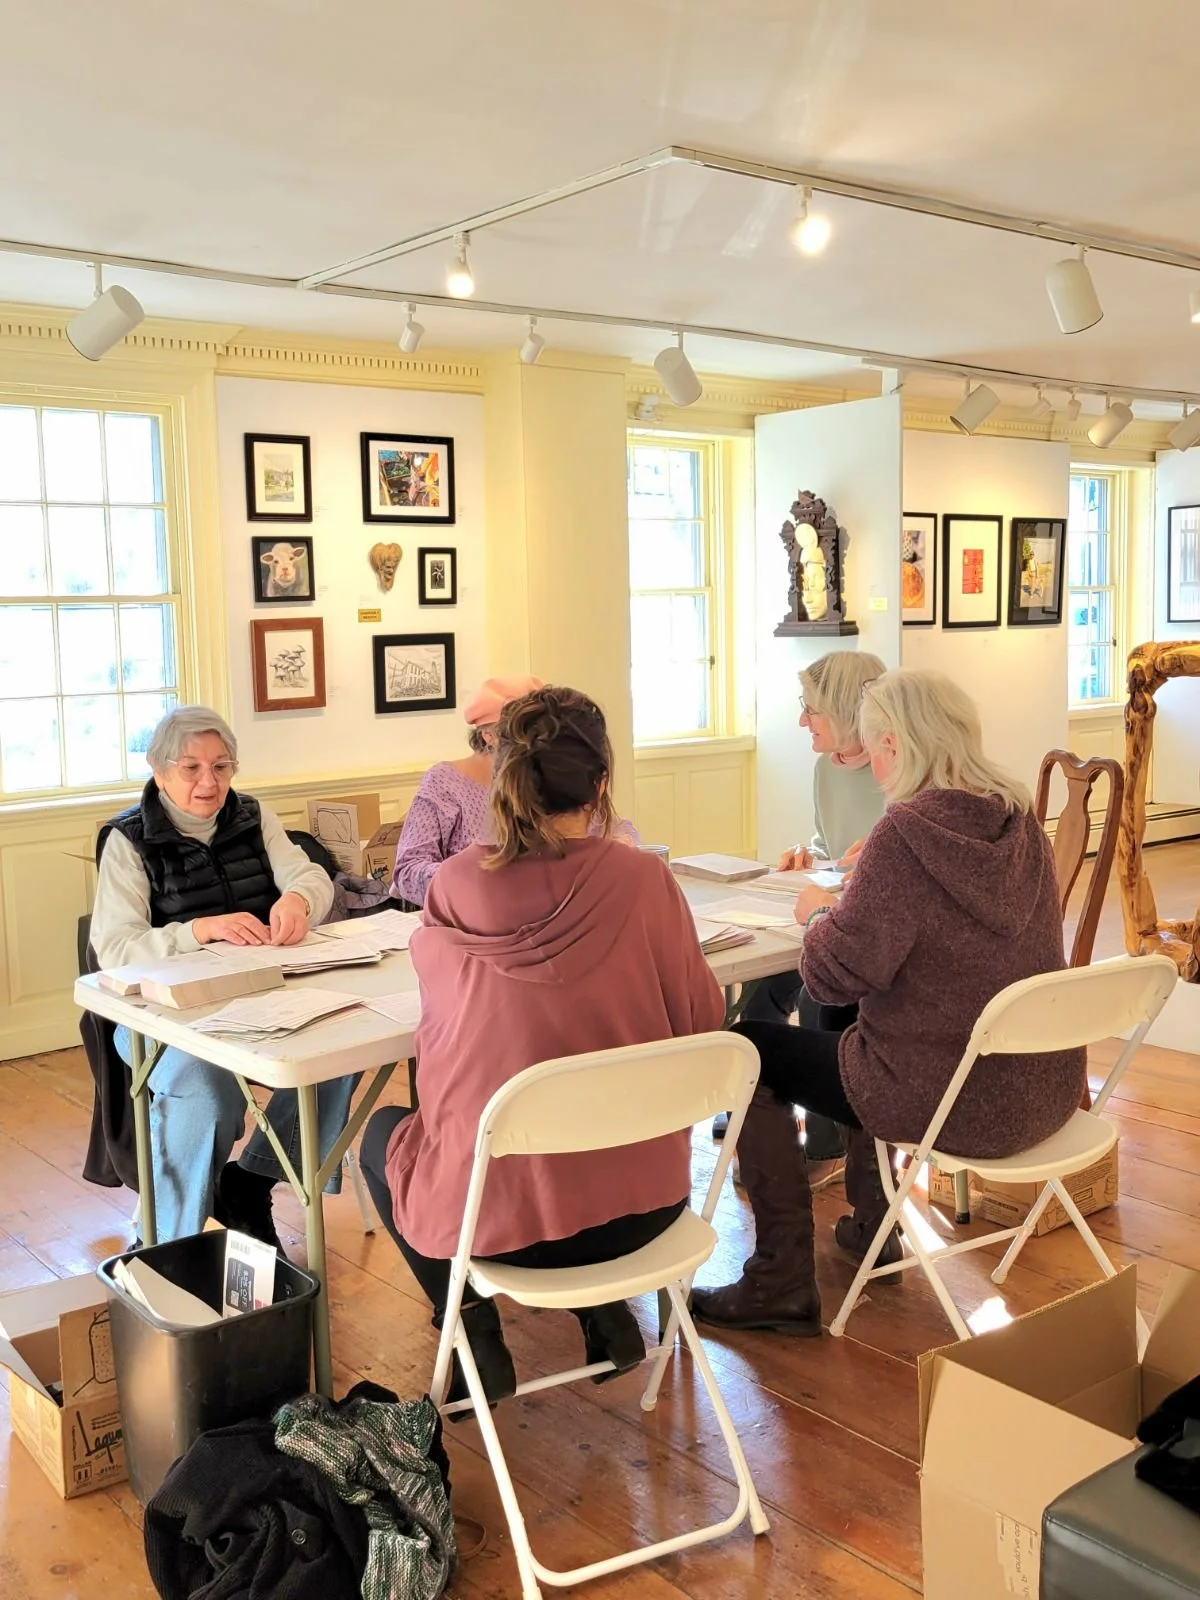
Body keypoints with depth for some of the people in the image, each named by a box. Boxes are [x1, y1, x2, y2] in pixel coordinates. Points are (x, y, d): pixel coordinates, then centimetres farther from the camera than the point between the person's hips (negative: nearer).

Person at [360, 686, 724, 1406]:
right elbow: (702, 1020, -2)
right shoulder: (643, 878, -13)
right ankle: (605, 1306, 26)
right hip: (640, 1203, 2)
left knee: (383, 1131, 29)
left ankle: (476, 1334, 21)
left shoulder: (456, 886, -12)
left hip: (493, 1213, -2)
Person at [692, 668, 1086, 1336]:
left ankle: (782, 1284, 11)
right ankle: (870, 1226, 41)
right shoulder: (1020, 820, 2)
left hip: (964, 1104, -8)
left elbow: (833, 978, -17)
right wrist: (858, 899, 13)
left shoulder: (906, 834, -22)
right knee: (860, 1030, 32)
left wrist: (820, 913, 1)